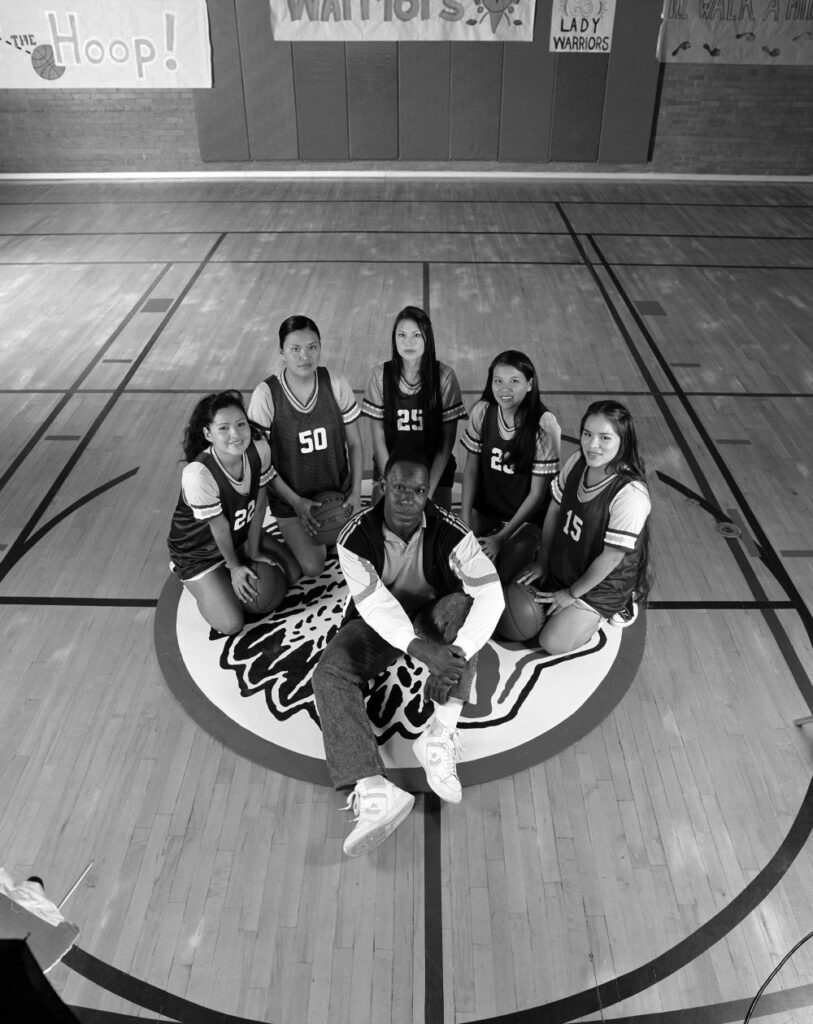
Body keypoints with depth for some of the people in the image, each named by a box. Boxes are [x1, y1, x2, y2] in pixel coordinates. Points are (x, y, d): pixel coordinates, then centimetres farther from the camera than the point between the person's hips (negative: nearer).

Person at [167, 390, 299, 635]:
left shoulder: (259, 449, -23)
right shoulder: (198, 474, -39)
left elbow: (259, 504, -9)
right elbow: (219, 527, -24)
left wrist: (253, 551, -1)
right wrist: (235, 567, -10)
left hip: (241, 534, 6)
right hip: (198, 550, -5)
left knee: (291, 573, 8)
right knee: (231, 624, -8)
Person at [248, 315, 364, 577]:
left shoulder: (336, 386, -12)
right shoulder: (266, 395, -19)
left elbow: (355, 444, -2)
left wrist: (356, 493, -8)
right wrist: (296, 501, -15)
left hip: (338, 490, 2)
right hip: (290, 498, -2)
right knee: (313, 567, -10)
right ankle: (296, 535, 22)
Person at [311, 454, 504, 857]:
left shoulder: (450, 532, -23)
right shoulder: (356, 537, -22)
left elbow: (491, 593, -32)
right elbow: (376, 604, -31)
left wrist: (456, 655, -46)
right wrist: (422, 650, -46)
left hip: (433, 618, 0)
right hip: (379, 624, 1)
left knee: (461, 605, -33)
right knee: (329, 674, -25)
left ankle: (441, 734, -34)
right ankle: (373, 791, -40)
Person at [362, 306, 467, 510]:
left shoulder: (444, 376, -10)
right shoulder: (380, 375, -7)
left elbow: (447, 441, -8)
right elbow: (378, 439, -4)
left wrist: (428, 490, -12)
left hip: (435, 473, -1)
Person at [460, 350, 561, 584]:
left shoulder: (544, 424, -19)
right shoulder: (482, 411, -9)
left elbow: (537, 493, -14)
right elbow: (471, 470, -1)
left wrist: (501, 538, -14)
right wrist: (465, 522, -10)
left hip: (525, 519, -3)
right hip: (482, 511, 3)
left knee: (497, 579, -21)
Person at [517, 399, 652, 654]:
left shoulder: (630, 494, -33)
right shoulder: (576, 463, -13)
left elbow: (611, 557, -25)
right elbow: (555, 510, 1)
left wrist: (571, 595, -13)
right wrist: (542, 562, 5)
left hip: (602, 583, -6)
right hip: (564, 564, 6)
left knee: (552, 642, -8)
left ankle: (610, 609, 13)